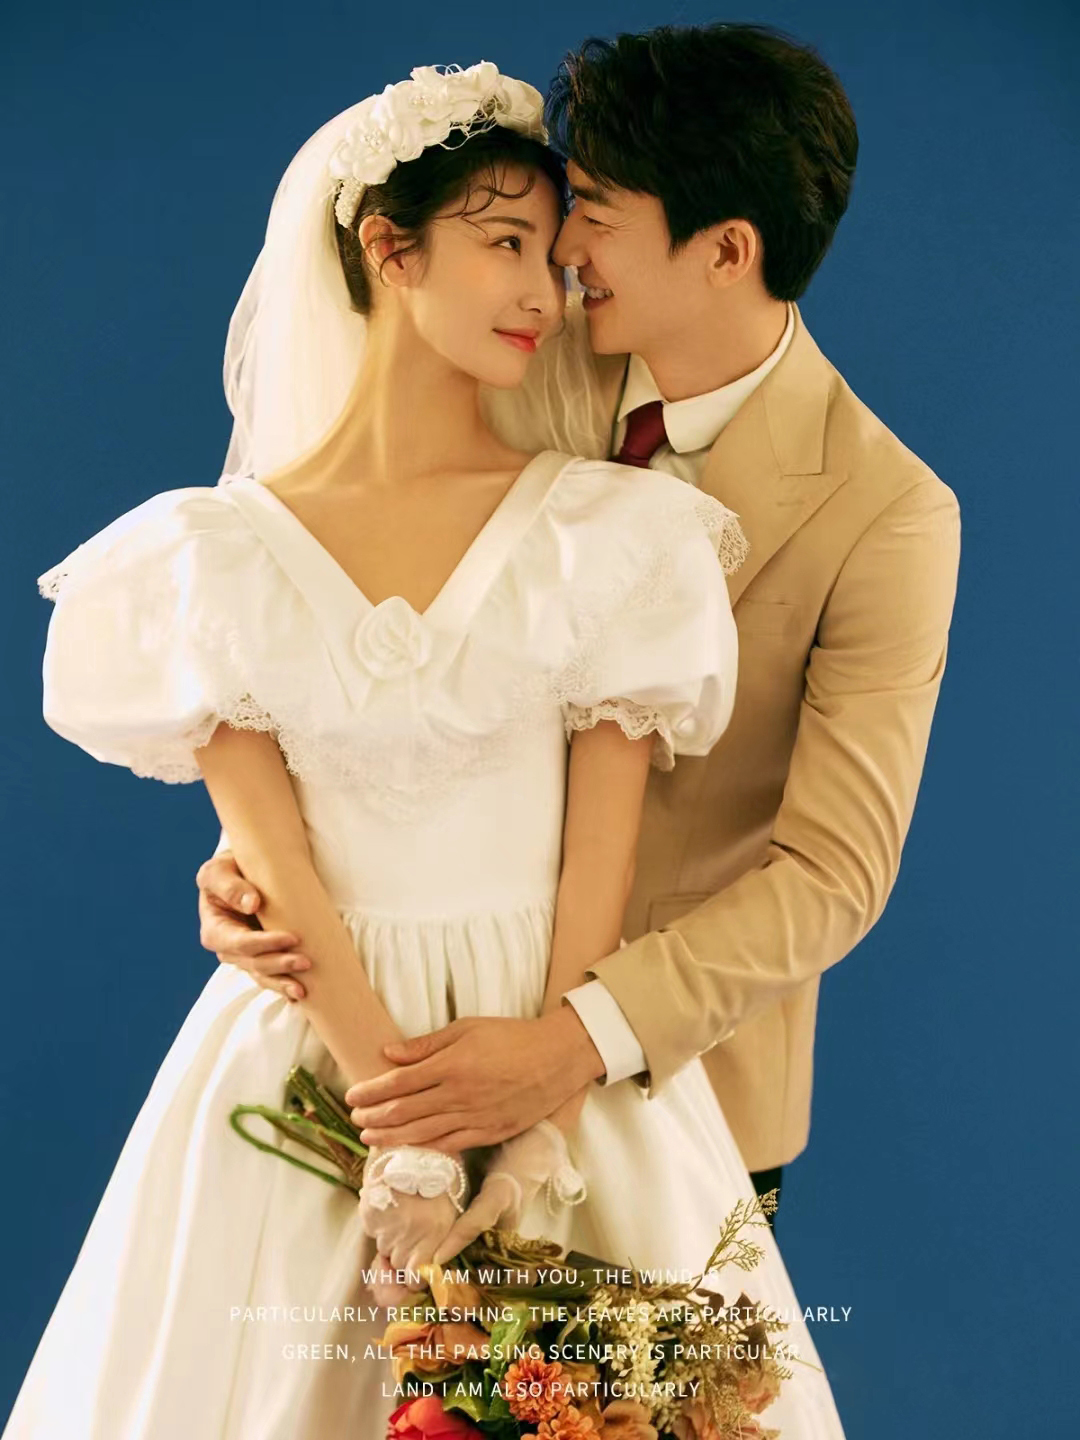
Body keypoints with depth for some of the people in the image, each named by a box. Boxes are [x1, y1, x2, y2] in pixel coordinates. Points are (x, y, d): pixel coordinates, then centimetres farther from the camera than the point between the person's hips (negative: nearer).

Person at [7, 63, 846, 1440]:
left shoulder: (604, 533, -3)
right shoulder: (220, 553, -3)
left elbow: (602, 851, -6)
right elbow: (272, 860, -7)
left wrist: (540, 1131, -14)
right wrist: (405, 1131, -14)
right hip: (317, 1049, 0)